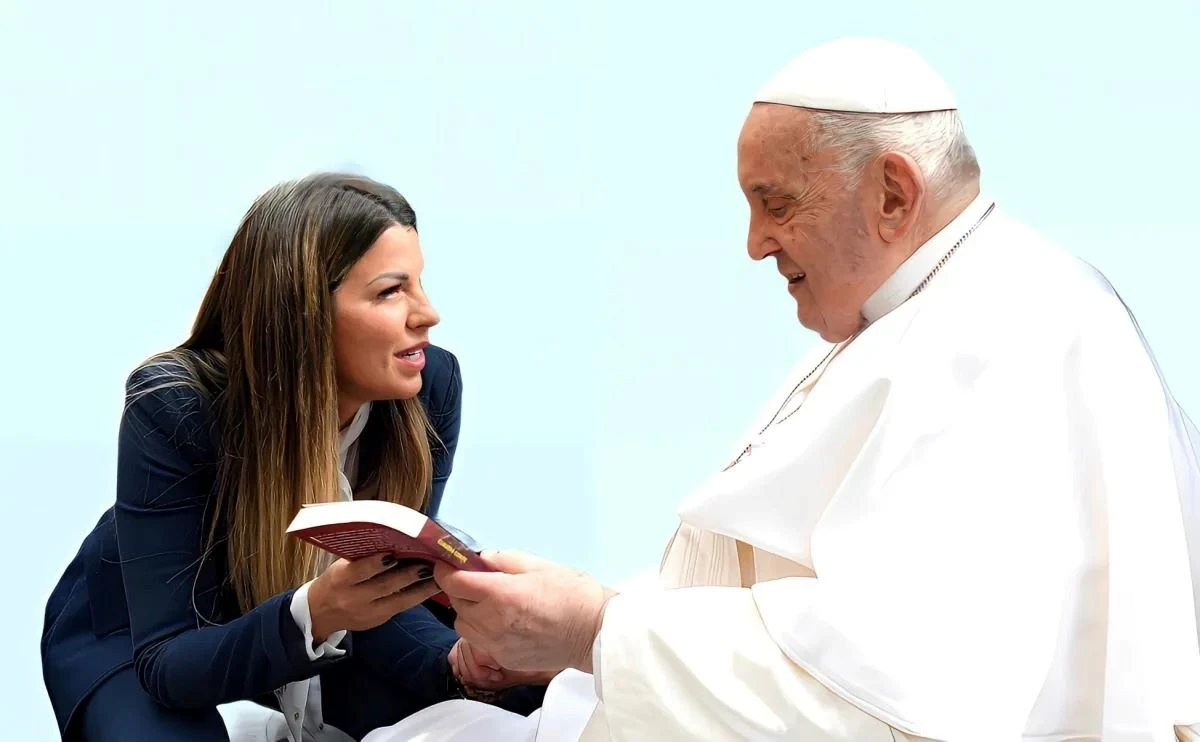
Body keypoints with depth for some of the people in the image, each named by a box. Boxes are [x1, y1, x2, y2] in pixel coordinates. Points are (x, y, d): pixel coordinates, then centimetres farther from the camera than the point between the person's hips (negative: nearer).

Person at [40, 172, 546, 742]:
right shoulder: (173, 408, -32)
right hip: (133, 638, -4)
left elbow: (381, 597, -14)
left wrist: (457, 660, -36)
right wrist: (311, 616, -50)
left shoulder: (430, 386, -21)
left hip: (313, 630, 4)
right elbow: (166, 661, -32)